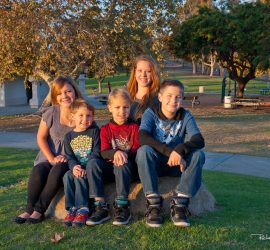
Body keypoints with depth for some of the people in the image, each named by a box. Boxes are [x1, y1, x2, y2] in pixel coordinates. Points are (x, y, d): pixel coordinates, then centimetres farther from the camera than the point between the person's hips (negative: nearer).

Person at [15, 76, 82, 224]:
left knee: (57, 172, -31)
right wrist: (52, 158, -10)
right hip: (50, 157, 2)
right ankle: (29, 209, -10)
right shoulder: (50, 113, -1)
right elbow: (41, 138, 1)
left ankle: (39, 210, -17)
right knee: (38, 172, -27)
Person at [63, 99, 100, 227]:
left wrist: (85, 168, -19)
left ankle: (83, 209, -25)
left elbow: (96, 153, -7)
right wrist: (74, 166, -19)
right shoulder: (69, 136, 13)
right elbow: (69, 156, 4)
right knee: (67, 176, -26)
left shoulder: (94, 131, 2)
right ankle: (71, 208, -21)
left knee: (79, 177, -31)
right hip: (75, 168, 4)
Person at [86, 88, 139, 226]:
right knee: (93, 163, -27)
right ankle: (101, 207, -29)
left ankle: (122, 207, -31)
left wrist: (125, 154, -22)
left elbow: (137, 150, -1)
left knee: (121, 164, -36)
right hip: (109, 166, 3)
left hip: (127, 165, -2)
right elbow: (104, 152, -3)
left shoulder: (134, 127, 8)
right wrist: (115, 152, -26)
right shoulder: (105, 129, 11)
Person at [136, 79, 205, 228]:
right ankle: (153, 204, -26)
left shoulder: (186, 116, -2)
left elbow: (199, 140, -16)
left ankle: (179, 204, -23)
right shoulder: (150, 113, -7)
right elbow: (142, 137, -25)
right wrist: (169, 151, -36)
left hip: (177, 165, 2)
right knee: (143, 150, -33)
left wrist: (180, 150, -37)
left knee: (198, 154, -25)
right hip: (154, 165, -2)